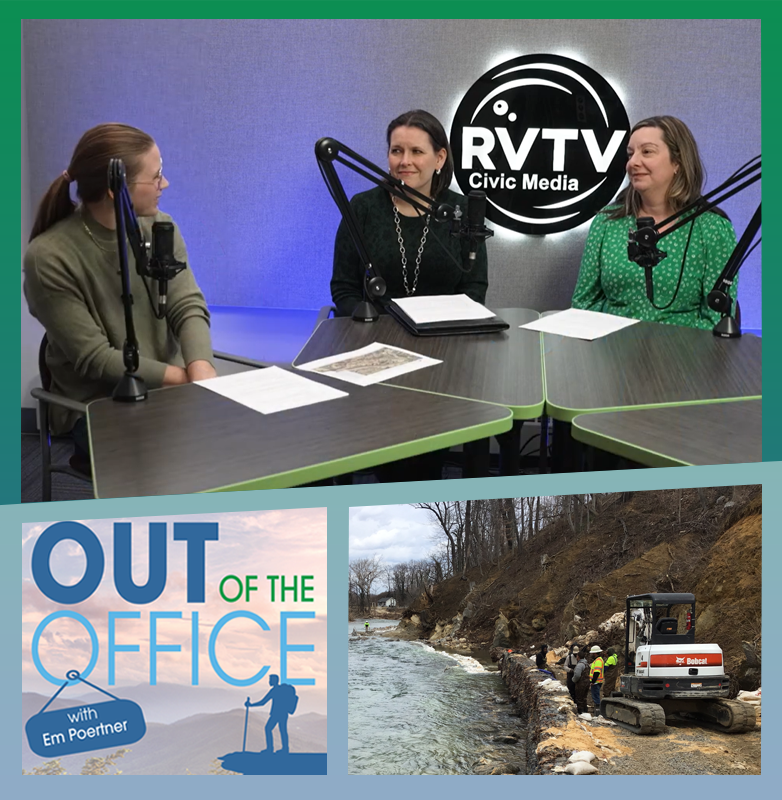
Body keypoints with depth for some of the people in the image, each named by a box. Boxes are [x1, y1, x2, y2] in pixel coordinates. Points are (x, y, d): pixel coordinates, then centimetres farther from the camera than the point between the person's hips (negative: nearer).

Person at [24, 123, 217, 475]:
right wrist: (190, 379, -20)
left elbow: (188, 308, -4)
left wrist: (202, 373, -25)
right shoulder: (48, 257, -15)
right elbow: (94, 358, -15)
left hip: (170, 390, 6)